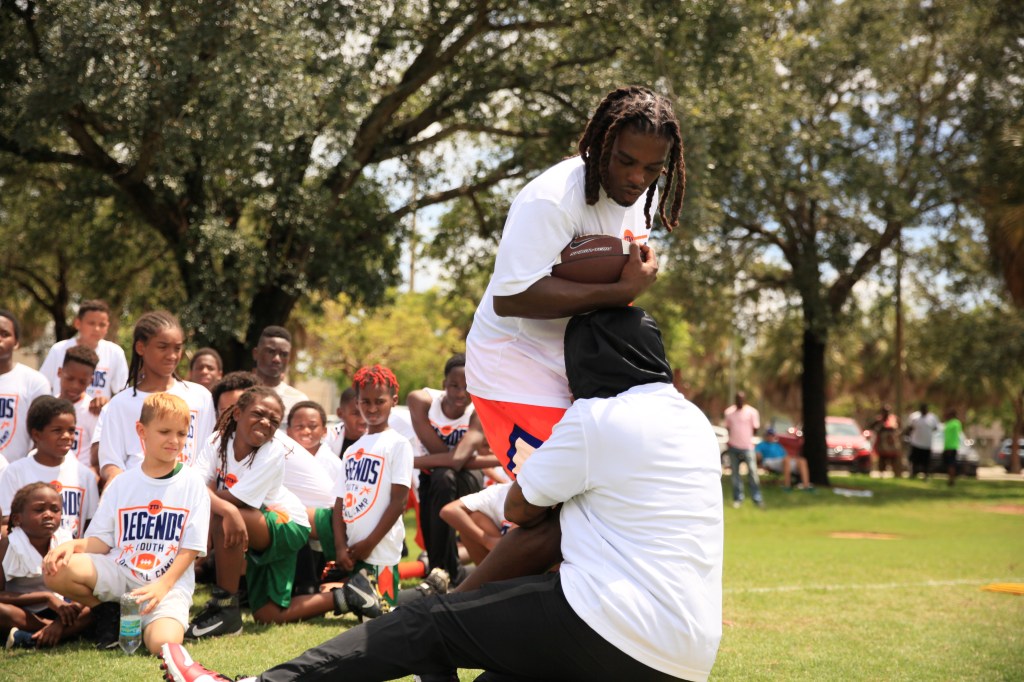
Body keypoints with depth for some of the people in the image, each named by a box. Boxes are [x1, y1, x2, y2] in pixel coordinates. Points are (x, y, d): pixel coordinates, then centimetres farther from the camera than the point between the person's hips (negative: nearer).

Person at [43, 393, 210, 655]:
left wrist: (162, 585, -16)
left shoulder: (192, 483, 2)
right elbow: (101, 541, 6)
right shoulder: (122, 483, 9)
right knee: (56, 570, -23)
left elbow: (190, 548, -2)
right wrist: (74, 545, -16)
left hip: (170, 582, -3)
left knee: (163, 642, -32)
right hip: (118, 573, 3)